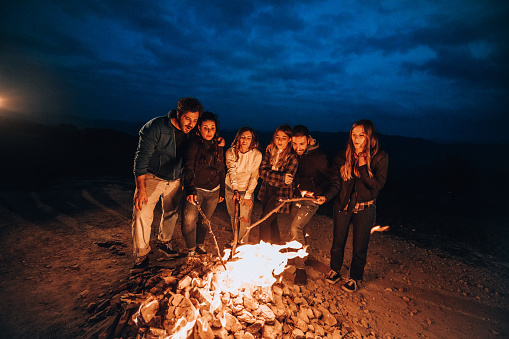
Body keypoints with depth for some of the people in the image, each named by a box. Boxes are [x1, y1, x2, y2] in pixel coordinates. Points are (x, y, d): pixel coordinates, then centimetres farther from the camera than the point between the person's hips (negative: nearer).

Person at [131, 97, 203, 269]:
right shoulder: (156, 127, -21)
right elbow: (142, 157, -20)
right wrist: (141, 188, -25)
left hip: (175, 180, 5)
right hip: (152, 177, -4)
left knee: (171, 213, 15)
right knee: (142, 214, -11)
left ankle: (164, 242, 40)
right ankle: (141, 254, 8)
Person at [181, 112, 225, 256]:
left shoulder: (218, 145, 6)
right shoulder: (194, 144, -9)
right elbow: (188, 168, -18)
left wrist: (222, 191, 16)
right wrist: (190, 190, -32)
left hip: (213, 191, 4)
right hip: (196, 189, -4)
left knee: (205, 221, 11)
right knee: (189, 219, -15)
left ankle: (200, 246, 34)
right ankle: (191, 250, 7)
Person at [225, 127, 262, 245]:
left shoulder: (257, 155, -11)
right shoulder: (230, 152, -10)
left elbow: (254, 176, -9)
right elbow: (231, 172, -19)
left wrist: (248, 195, -14)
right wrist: (235, 190, -32)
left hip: (247, 190, -1)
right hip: (231, 190, 1)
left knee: (245, 218, -8)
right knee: (233, 217, 11)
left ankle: (242, 242, 15)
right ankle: (235, 239, 33)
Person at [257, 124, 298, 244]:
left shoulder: (292, 158, -16)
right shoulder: (270, 150, -1)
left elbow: (286, 183, -19)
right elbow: (262, 171, -10)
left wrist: (269, 176, -20)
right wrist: (281, 177, -22)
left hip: (280, 194, -5)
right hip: (267, 191, 5)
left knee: (264, 222, -6)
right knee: (272, 221, 19)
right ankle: (276, 244, 40)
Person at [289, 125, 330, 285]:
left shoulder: (319, 157, -19)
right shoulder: (295, 155, -2)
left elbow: (330, 179, -12)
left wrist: (315, 192, -20)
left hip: (311, 199, -6)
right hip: (297, 197, 6)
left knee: (295, 229, -18)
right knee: (298, 230, 16)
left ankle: (300, 269, -6)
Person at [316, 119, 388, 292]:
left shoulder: (380, 157, -11)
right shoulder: (342, 156, -6)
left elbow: (378, 185, -15)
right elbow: (336, 183, -7)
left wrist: (363, 167, -23)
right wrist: (326, 196, -26)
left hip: (365, 208, -2)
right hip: (343, 205, 2)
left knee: (359, 247, 10)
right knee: (338, 242, 16)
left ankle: (355, 278, 36)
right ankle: (335, 271, 42)